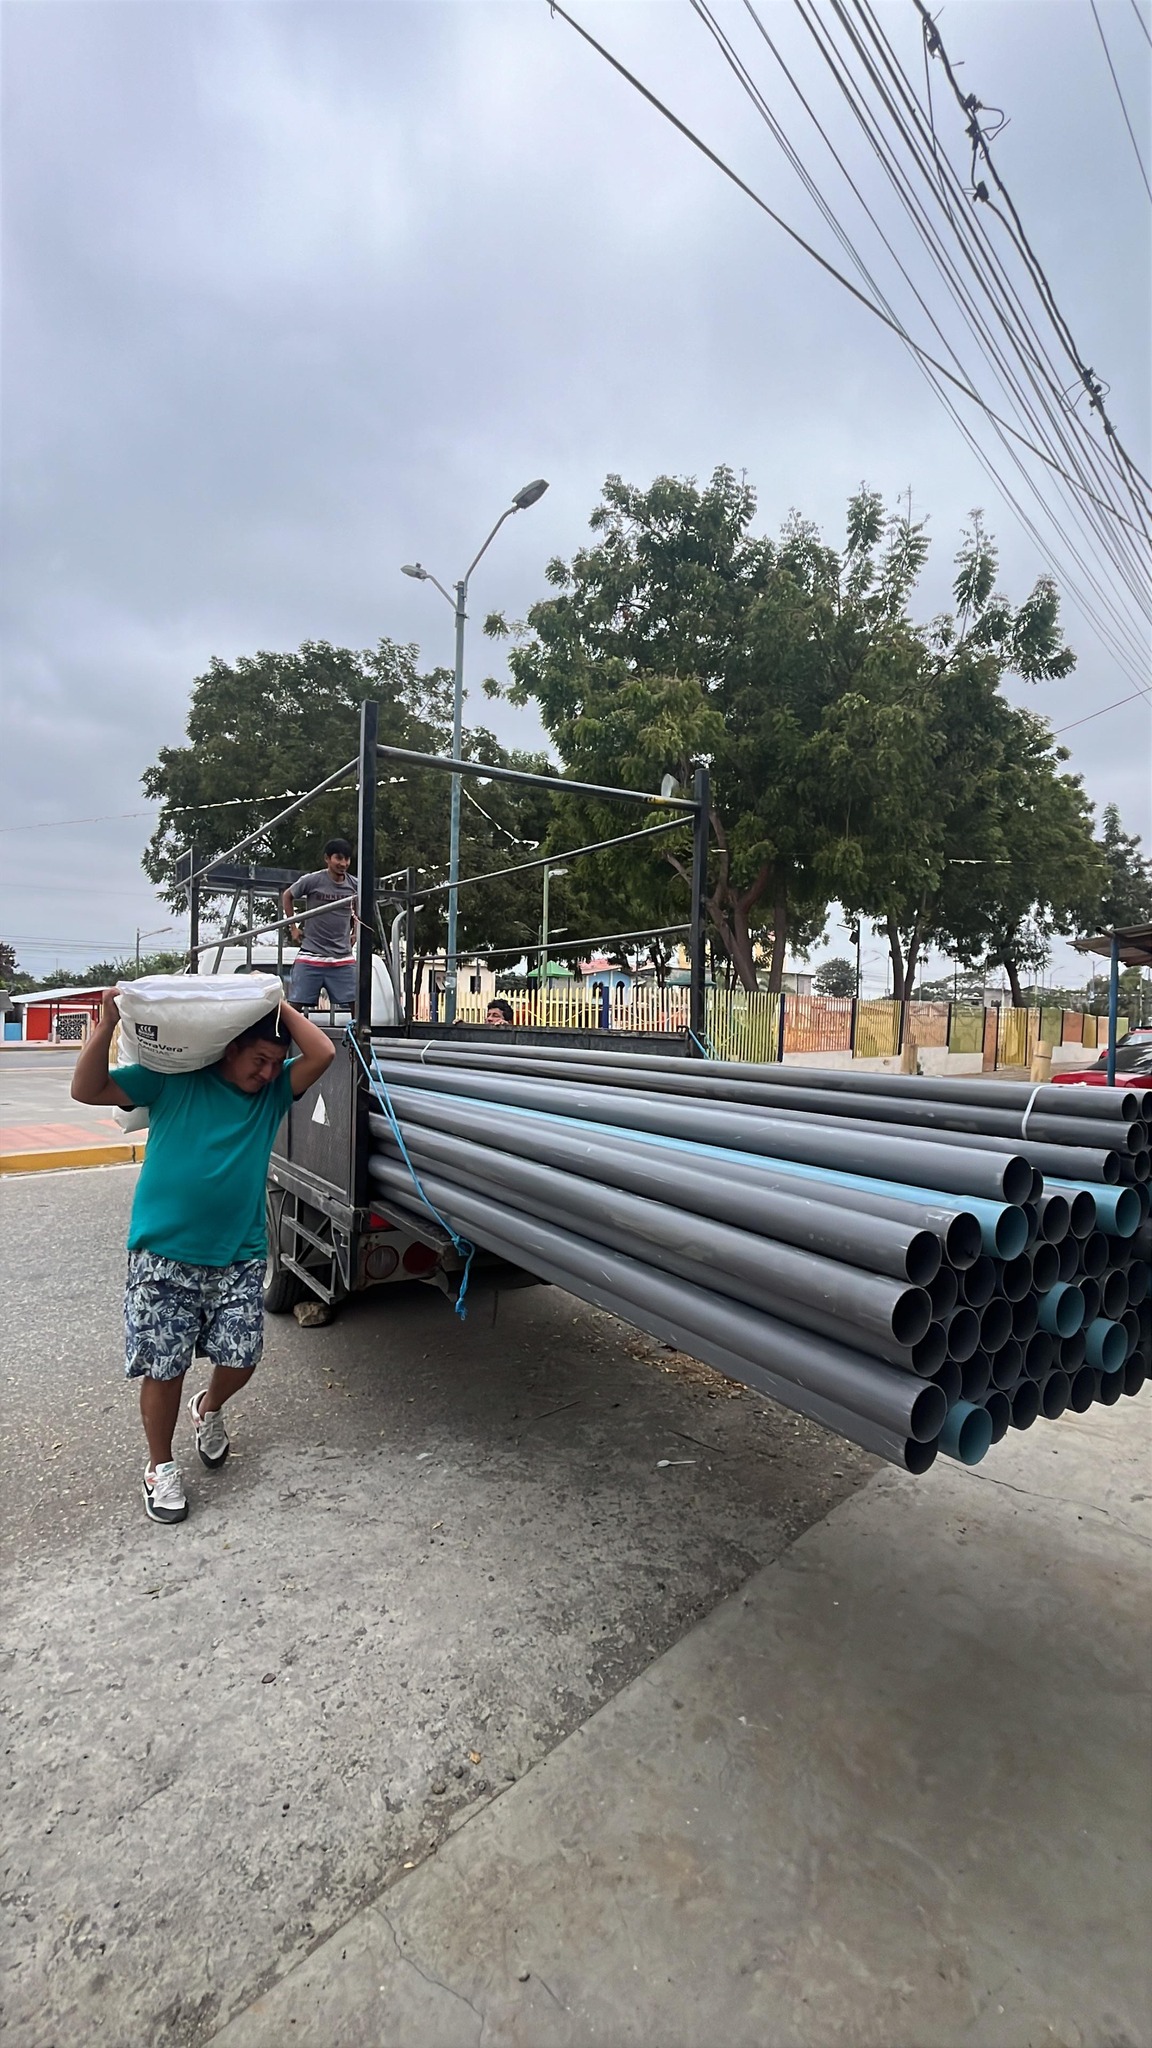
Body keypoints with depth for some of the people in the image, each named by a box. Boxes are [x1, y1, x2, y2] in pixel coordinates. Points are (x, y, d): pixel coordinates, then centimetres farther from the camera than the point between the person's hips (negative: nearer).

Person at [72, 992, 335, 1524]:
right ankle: (160, 1467, 32)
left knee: (240, 1360, 6)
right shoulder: (173, 1080, -3)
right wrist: (107, 1023, -18)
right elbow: (87, 1090, -6)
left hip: (239, 1258, 3)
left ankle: (209, 1410, 42)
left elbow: (322, 1054, -10)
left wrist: (281, 1007, -7)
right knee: (163, 1368, 6)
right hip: (164, 1256, -2)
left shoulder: (274, 1092, 4)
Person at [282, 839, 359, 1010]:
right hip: (310, 957, -2)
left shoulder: (354, 885, 1)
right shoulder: (312, 881, -7)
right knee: (295, 1003, 0)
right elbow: (287, 896, 11)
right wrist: (293, 927, 8)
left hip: (343, 958, 2)